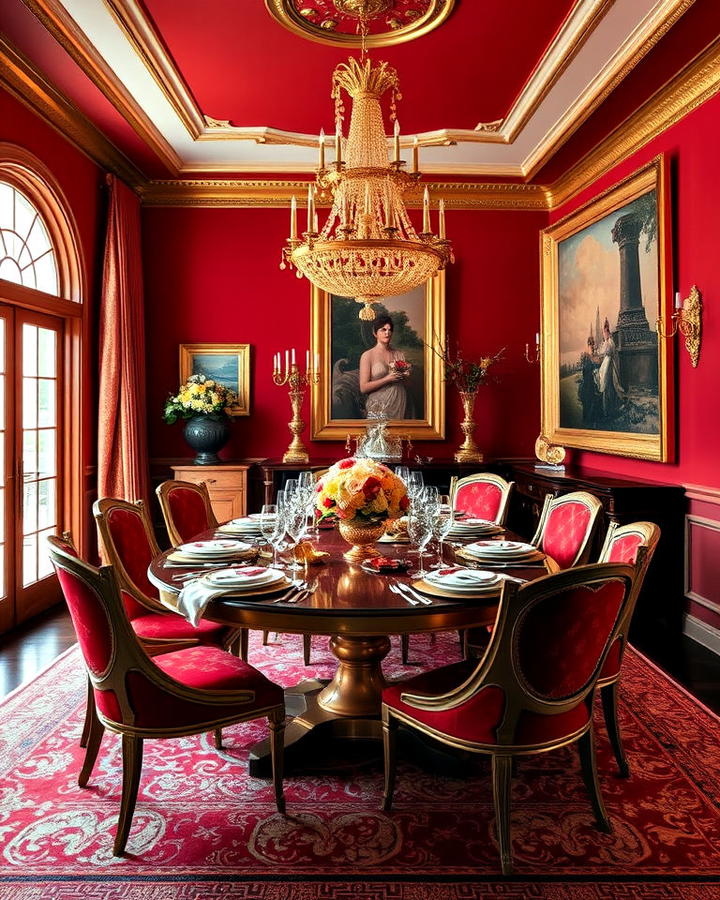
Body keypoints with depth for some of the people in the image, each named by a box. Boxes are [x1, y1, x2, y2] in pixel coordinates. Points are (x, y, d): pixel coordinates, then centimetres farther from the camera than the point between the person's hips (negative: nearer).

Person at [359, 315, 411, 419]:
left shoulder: (399, 355, 13)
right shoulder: (367, 356, 0)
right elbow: (363, 388, -7)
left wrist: (404, 377, 0)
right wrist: (387, 379, -14)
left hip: (400, 407, 4)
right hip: (379, 409, -4)